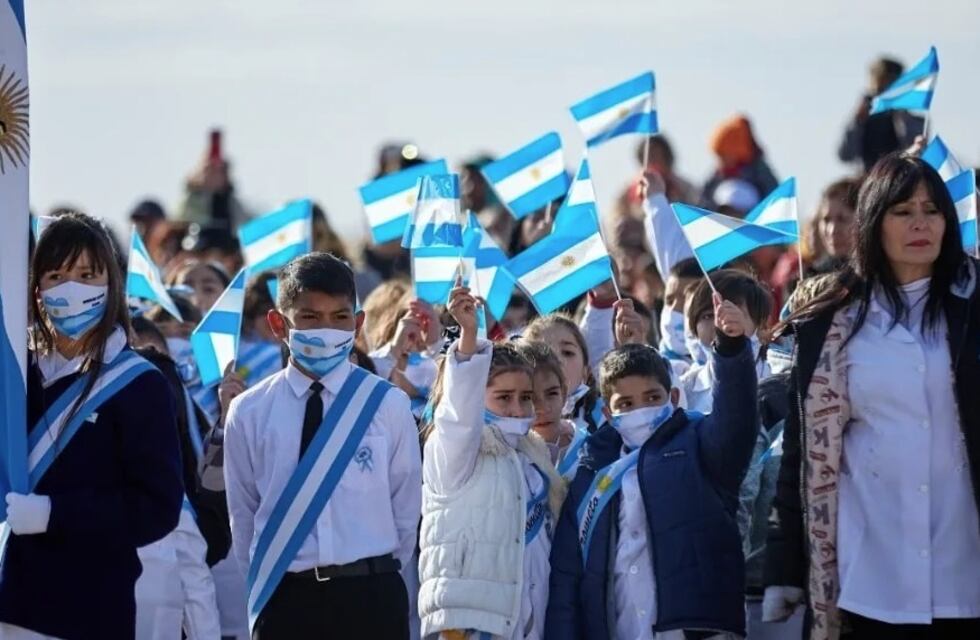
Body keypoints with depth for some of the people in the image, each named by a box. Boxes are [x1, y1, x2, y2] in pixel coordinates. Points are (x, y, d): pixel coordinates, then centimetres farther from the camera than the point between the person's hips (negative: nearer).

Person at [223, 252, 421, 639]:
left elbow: (406, 505, 5)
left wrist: (376, 575, 9)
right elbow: (243, 513, 8)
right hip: (285, 600, 1)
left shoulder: (387, 405, -1)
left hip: (369, 597, -1)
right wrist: (266, 581, 10)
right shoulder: (250, 413, 1)